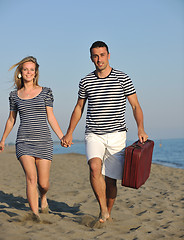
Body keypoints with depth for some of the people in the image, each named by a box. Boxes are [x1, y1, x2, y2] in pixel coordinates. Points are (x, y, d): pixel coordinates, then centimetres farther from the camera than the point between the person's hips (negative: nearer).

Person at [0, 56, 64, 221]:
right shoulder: (15, 95, 9)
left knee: (43, 183, 2)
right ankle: (35, 214, -14)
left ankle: (43, 197, 38)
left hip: (43, 142, 0)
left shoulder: (45, 92, 4)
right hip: (24, 142, 1)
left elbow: (51, 117, 5)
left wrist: (63, 137, -3)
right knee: (31, 177, -17)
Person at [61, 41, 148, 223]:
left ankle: (108, 213, 23)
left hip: (116, 136, -1)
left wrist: (140, 129, -14)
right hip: (93, 135, 1)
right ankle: (103, 209, -14)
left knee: (111, 179, 1)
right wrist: (69, 133, 17)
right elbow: (79, 108, 19)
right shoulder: (85, 82, 7)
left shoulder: (122, 79, 0)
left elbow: (136, 106, 0)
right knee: (95, 167, -25)